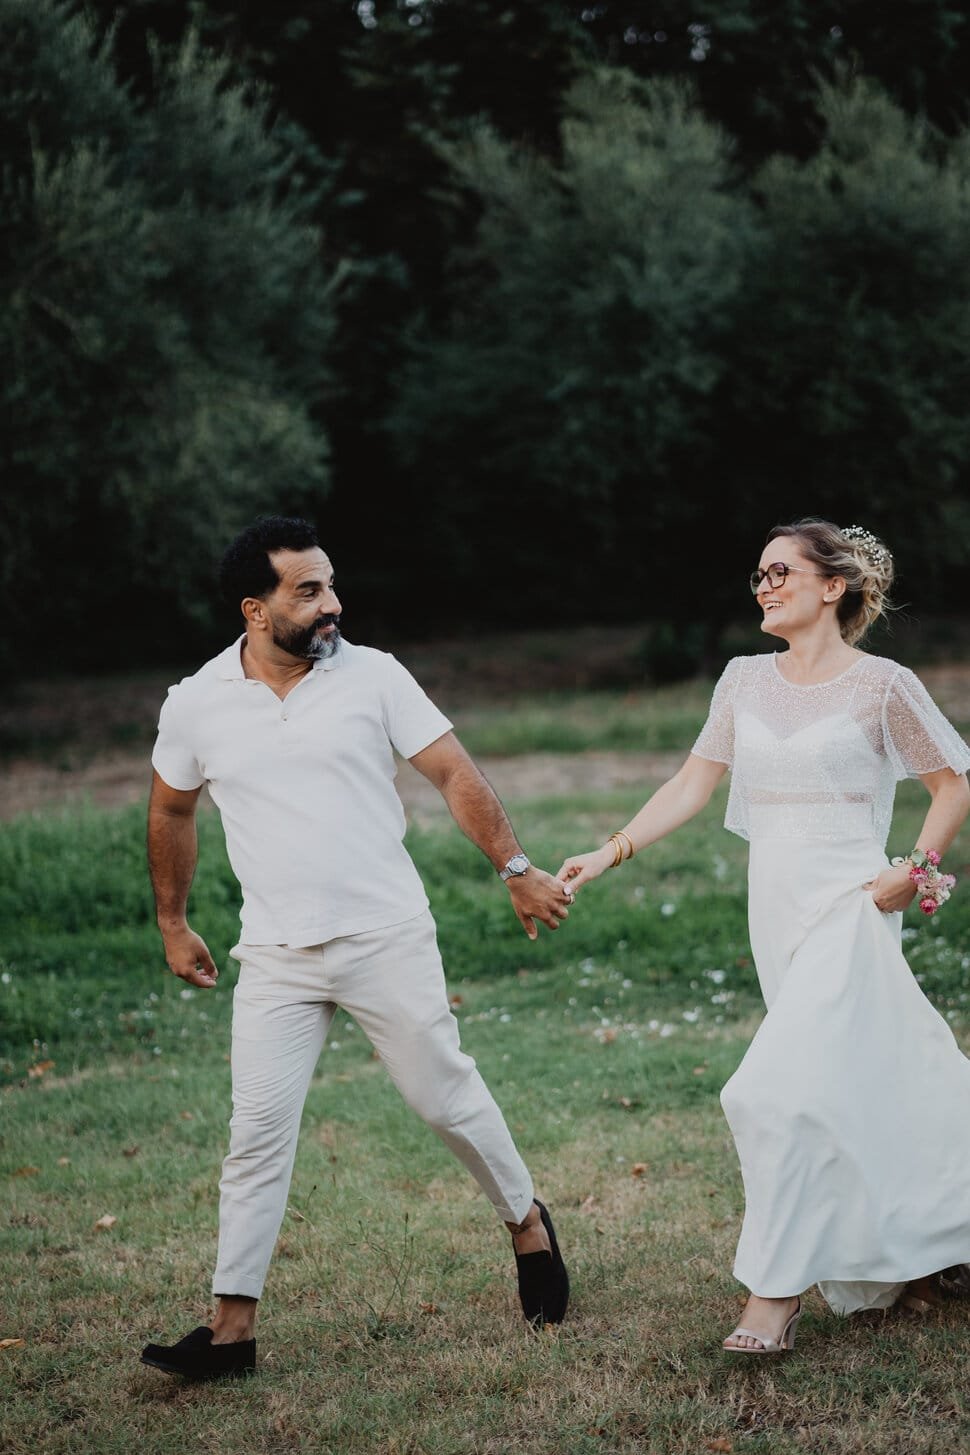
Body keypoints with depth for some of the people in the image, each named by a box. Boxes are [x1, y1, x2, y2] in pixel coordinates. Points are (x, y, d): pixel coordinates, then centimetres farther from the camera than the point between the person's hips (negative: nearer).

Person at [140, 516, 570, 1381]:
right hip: (276, 960, 1)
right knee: (257, 1135, -2)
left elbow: (454, 774, 0)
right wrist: (172, 925, 20)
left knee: (446, 1097, 7)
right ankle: (233, 1328, 2)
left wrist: (516, 870, -3)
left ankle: (527, 1223, 33)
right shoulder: (196, 707, 0)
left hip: (389, 940, -1)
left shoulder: (372, 676, -5)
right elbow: (172, 812, 16)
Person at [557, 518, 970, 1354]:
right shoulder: (745, 682, 9)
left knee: (789, 1090, -15)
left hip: (848, 909, -6)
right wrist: (609, 855, 3)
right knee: (860, 1091, 13)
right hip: (776, 909, 6)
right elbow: (693, 786, 10)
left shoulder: (882, 687, -6)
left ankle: (776, 1295, -8)